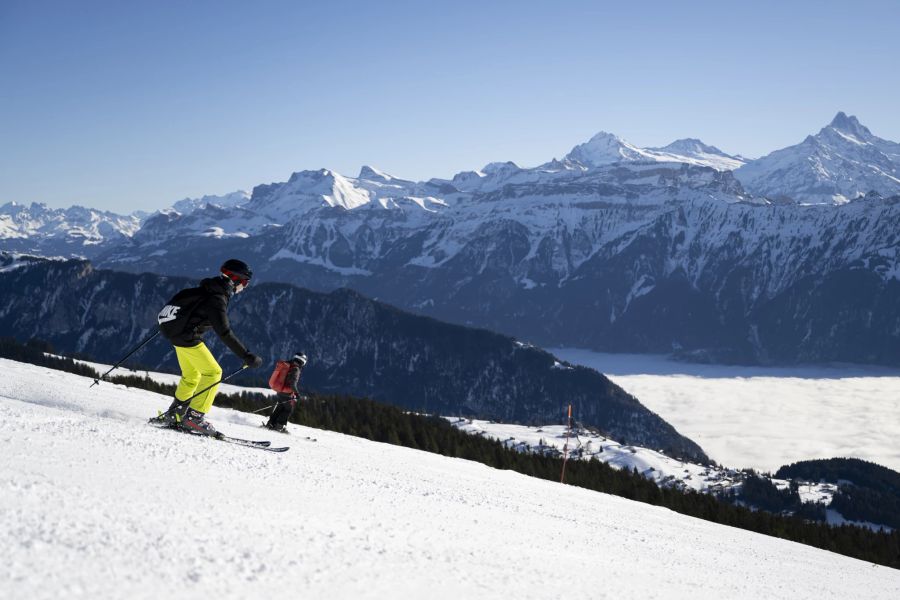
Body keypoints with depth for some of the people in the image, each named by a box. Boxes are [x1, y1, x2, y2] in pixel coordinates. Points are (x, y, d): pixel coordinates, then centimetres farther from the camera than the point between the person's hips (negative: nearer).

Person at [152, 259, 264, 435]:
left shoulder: (209, 290, 7)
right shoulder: (217, 300, -23)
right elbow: (225, 334, -29)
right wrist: (247, 356, -30)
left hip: (178, 333, 10)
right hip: (188, 338, -10)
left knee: (192, 376, 21)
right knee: (213, 372, -5)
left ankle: (174, 414, 27)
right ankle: (194, 416, -5)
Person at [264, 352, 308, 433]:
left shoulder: (287, 366, 9)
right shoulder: (296, 369, -17)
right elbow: (293, 383, -25)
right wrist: (297, 394, -18)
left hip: (279, 392, 8)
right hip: (287, 394, -8)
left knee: (279, 408, 22)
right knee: (289, 409, 8)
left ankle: (271, 423, 23)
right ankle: (279, 425, 4)